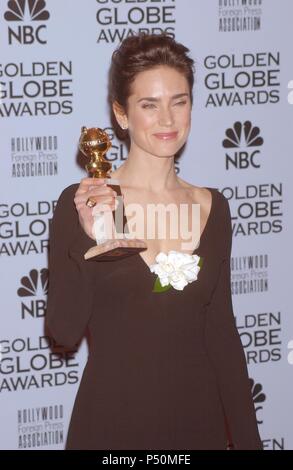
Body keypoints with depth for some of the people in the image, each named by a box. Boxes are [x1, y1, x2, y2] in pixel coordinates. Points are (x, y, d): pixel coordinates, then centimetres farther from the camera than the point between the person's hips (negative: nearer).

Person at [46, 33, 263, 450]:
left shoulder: (213, 208, 1)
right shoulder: (81, 205, -10)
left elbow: (221, 330, 6)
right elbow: (64, 332, -12)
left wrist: (246, 439, 5)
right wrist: (88, 240, -24)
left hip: (199, 417, 3)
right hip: (111, 421, -3)